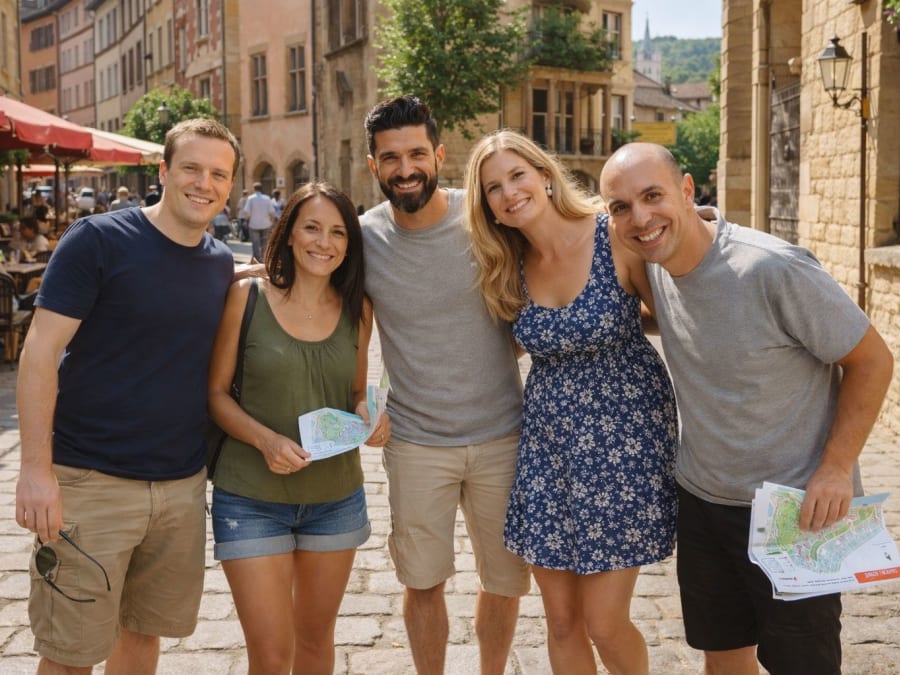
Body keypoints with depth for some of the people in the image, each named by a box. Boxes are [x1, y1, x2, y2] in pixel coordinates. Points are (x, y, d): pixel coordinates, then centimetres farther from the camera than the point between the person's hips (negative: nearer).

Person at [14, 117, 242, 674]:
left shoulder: (222, 264, 7)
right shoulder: (98, 241, -10)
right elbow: (40, 351, -13)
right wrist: (36, 467, -19)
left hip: (183, 485, 5)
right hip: (89, 482, -5)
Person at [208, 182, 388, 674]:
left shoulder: (357, 310, 2)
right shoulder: (246, 298, -8)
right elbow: (216, 393, -5)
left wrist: (368, 413, -10)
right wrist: (265, 439, -22)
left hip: (336, 499, 4)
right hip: (252, 499, -3)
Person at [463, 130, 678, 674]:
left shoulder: (615, 238, -13)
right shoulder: (511, 267, 3)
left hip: (623, 435, -4)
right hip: (548, 442, 5)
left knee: (604, 623, 0)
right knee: (561, 621, 10)